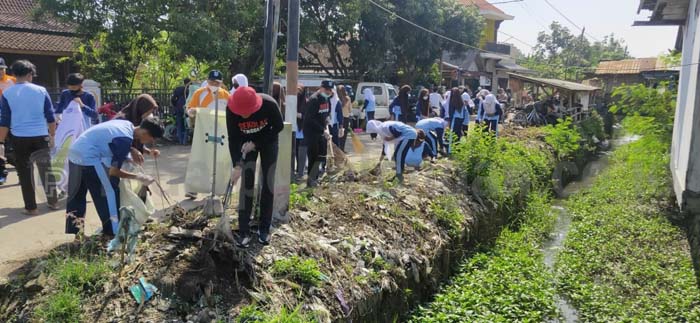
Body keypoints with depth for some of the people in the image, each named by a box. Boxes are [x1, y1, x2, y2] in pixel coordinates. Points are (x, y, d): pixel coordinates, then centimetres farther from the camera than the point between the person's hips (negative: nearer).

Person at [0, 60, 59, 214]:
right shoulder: (41, 90, -1)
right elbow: (50, 117, 2)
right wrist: (52, 135, 12)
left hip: (19, 139, -1)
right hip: (41, 136, 1)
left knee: (25, 173, 8)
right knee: (46, 169, 14)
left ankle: (31, 207, 12)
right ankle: (53, 201, 21)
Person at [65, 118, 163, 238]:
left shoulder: (127, 125, 6)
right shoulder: (125, 139, -19)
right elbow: (113, 171, -15)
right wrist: (138, 177, -7)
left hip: (75, 153, 10)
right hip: (88, 158, -10)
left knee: (76, 196, 17)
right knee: (109, 192, -1)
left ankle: (73, 233, 27)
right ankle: (112, 232, 5)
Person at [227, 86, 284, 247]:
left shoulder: (269, 104, -35)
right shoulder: (231, 109, -30)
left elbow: (279, 126, -18)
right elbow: (233, 138, -21)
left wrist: (256, 143, -22)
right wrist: (237, 165, -30)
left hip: (269, 140, 0)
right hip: (247, 142, 1)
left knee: (268, 182, -3)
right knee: (247, 180, -10)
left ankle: (264, 229, 8)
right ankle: (244, 231, -6)